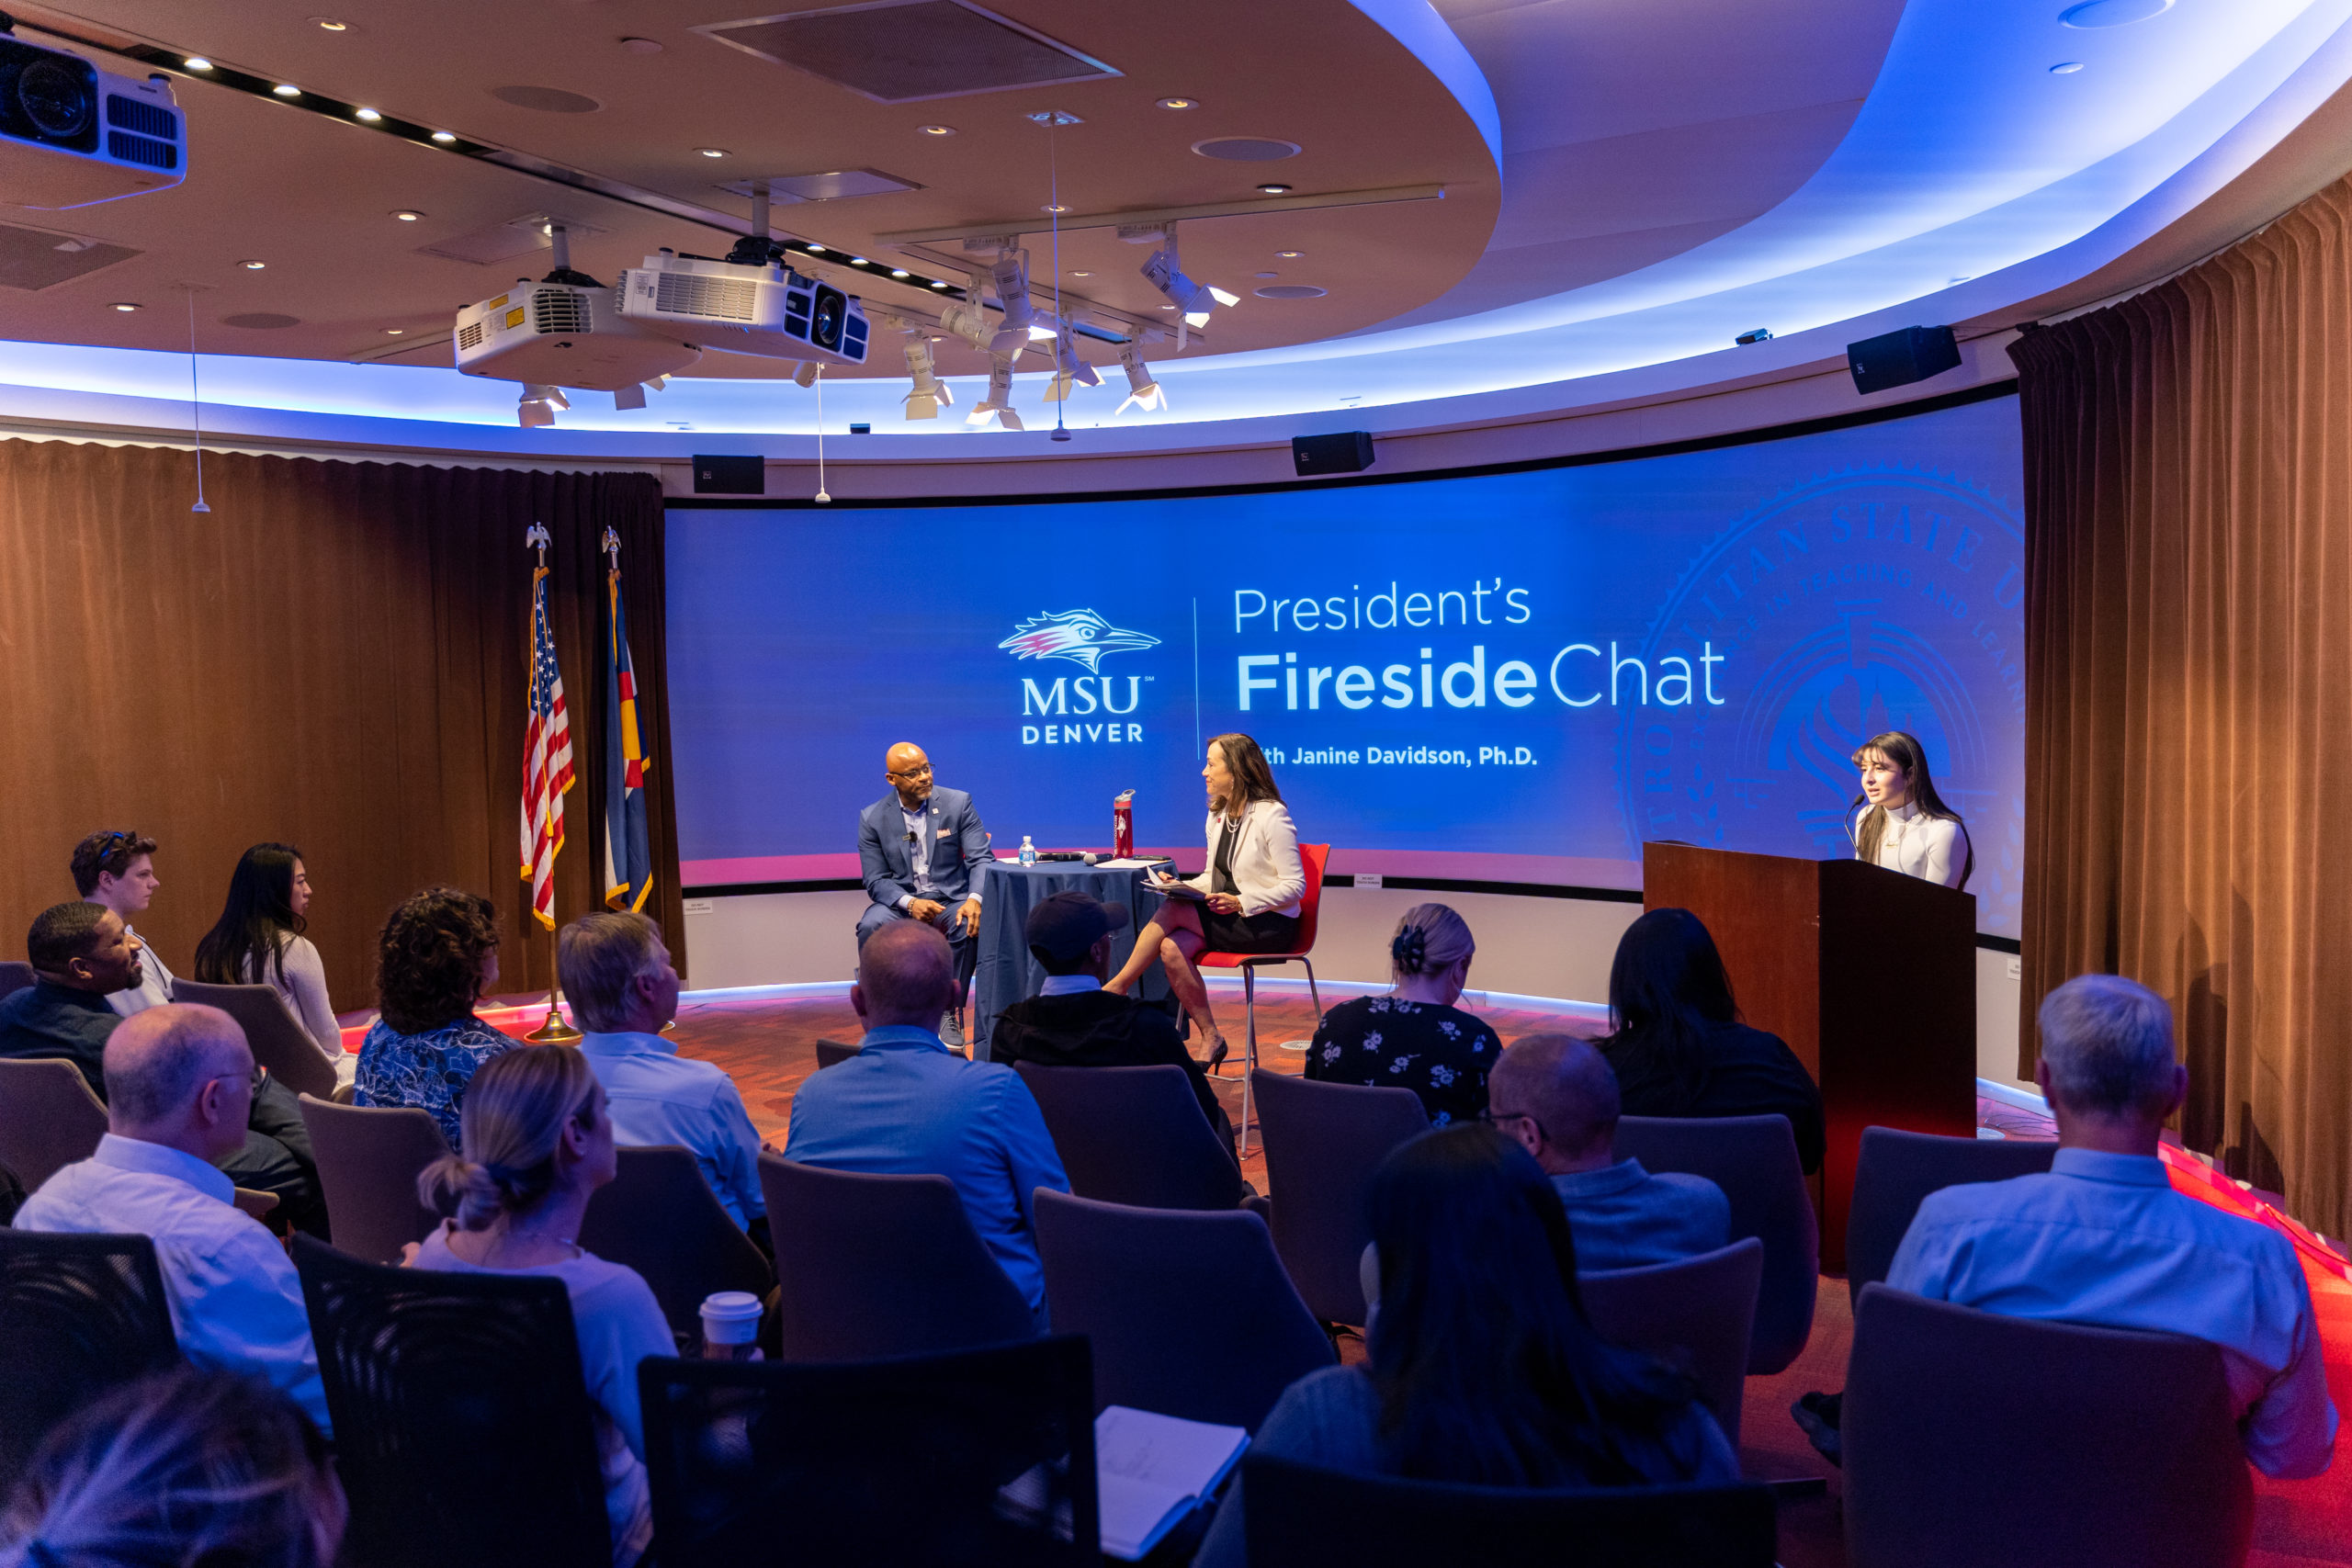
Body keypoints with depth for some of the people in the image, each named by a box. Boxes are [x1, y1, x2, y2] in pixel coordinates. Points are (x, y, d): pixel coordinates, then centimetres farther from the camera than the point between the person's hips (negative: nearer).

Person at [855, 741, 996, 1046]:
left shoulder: (958, 803, -2)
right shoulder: (872, 819, -1)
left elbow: (982, 858, -7)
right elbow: (876, 881, -3)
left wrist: (975, 899, -28)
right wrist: (910, 903, -24)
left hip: (950, 899, 0)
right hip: (900, 901, 1)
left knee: (969, 924, -34)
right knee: (871, 926, -31)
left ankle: (950, 1014, -16)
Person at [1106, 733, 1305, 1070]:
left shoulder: (1272, 816, -12)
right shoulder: (1218, 815, 12)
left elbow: (1295, 886, -14)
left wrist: (1240, 902, -24)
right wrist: (1181, 886, -2)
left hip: (1269, 924, -7)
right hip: (1229, 916, 7)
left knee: (1173, 911, -23)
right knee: (1172, 949, -23)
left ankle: (1118, 985, -11)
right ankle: (1211, 1039, -15)